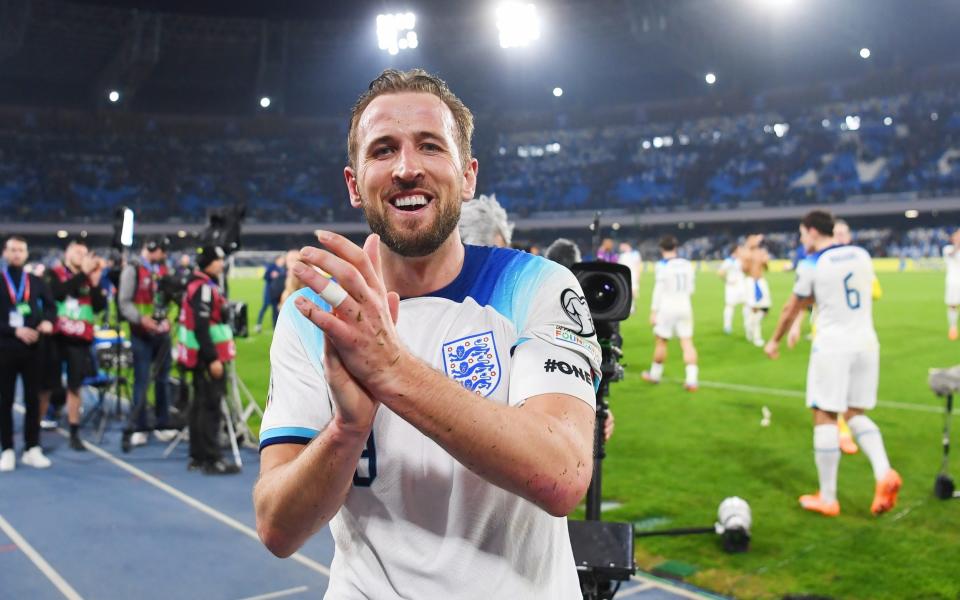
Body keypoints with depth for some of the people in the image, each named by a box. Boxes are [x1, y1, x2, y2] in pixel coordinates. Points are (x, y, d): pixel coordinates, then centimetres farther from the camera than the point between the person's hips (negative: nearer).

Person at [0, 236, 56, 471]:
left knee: (33, 399, 4)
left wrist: (48, 321, -7)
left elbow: (50, 305, 15)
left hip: (31, 348, 2)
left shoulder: (36, 282, 10)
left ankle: (32, 449, 11)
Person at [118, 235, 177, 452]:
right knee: (142, 381, -3)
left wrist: (168, 318, 3)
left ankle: (162, 425, 18)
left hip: (162, 332, 6)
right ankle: (137, 429, 5)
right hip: (142, 334, -6)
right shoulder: (132, 269, -7)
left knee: (163, 379, 9)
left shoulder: (164, 268, 12)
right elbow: (124, 302, -11)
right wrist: (141, 318, -24)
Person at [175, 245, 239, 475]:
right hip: (207, 357, -11)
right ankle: (212, 460, -4)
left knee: (200, 404, 14)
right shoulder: (204, 287, -16)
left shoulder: (203, 285, 16)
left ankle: (198, 457, 22)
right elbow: (201, 327, -23)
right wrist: (213, 358, -24)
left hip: (202, 356, 11)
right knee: (211, 407, -8)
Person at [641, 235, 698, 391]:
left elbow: (658, 291, -10)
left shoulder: (662, 266, -10)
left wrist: (653, 312, -5)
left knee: (661, 341, 10)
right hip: (684, 306, 4)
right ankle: (691, 379, -6)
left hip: (667, 307, -4)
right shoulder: (687, 264, 5)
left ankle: (655, 374, 25)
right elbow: (690, 289, 12)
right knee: (687, 342, 2)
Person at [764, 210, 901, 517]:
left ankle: (827, 498, 5)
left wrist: (775, 341, 17)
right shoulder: (862, 255, 8)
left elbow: (791, 309, 2)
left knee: (825, 417, 1)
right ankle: (884, 473, -6)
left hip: (833, 346, -6)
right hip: (866, 343, 6)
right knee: (856, 413, 17)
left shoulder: (811, 265, -8)